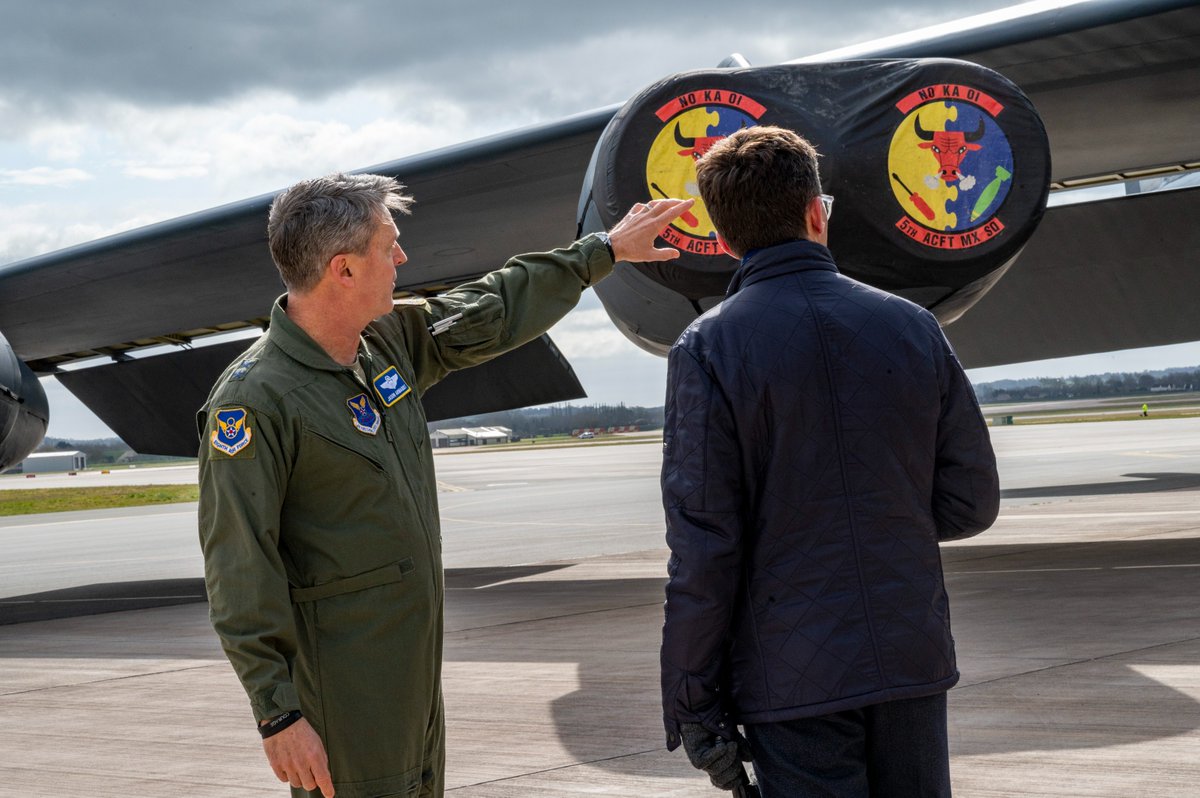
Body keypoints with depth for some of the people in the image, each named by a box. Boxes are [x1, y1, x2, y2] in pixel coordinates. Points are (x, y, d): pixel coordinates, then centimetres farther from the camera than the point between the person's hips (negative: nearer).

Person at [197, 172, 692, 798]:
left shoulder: (389, 340, 6)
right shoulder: (254, 400, -19)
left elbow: (488, 314, 23)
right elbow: (240, 576, -19)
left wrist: (605, 250, 29)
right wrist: (278, 713, -20)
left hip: (416, 668, 9)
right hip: (341, 690, -8)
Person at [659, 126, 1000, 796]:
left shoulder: (708, 350, -9)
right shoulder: (913, 327, 1)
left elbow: (703, 550, -12)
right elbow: (971, 502, 4)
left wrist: (692, 704, -5)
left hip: (793, 683, -3)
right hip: (914, 662, 3)